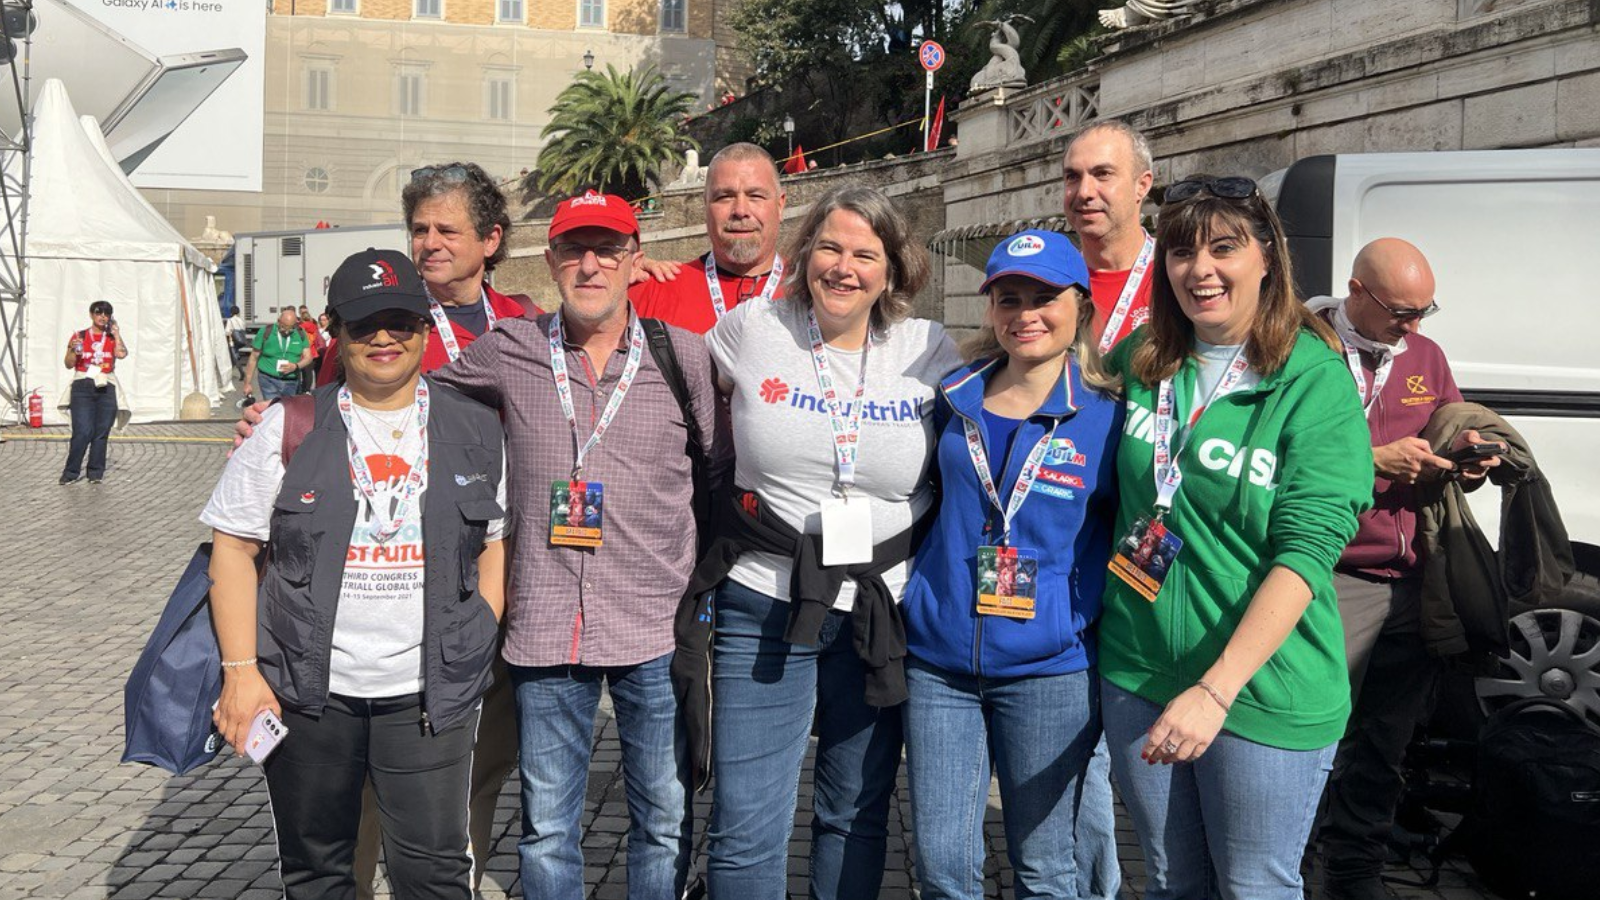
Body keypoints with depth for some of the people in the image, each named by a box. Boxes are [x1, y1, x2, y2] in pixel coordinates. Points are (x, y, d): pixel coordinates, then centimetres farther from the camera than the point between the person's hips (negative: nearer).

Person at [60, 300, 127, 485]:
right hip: (83, 388, -2)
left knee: (101, 433, 2)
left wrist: (116, 333, -1)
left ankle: (96, 473, 9)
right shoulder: (79, 336, 7)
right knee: (82, 432, -12)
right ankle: (71, 472, -2)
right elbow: (69, 364, 4)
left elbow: (122, 354, -10)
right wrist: (73, 349, -14)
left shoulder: (113, 338, 11)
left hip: (106, 389, 2)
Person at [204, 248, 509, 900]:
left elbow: (498, 544, 11)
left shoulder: (476, 432, 6)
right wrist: (241, 670, -4)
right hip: (305, 688, 1)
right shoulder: (290, 427, 2)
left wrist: (476, 643, 0)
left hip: (429, 693, 0)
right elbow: (232, 549, 3)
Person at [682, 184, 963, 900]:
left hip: (882, 616, 2)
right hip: (764, 606, -1)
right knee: (745, 832, -1)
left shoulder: (931, 350, 1)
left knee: (858, 817, 15)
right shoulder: (751, 328, -2)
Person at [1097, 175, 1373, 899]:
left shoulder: (1314, 381, -12)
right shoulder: (1141, 359, 3)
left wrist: (1217, 689, -26)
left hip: (1264, 692, -4)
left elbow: (1306, 552, -19)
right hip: (1137, 675, 4)